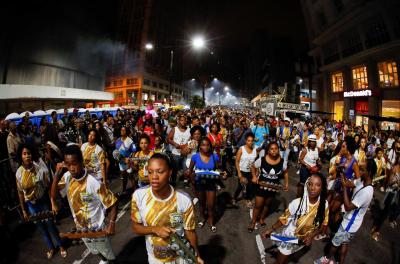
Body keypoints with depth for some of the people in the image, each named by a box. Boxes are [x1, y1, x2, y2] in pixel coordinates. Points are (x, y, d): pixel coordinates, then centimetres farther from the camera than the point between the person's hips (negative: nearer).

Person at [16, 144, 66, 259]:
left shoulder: (40, 167, -19)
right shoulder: (19, 173, -11)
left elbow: (48, 186, -13)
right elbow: (20, 193, -1)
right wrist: (24, 210, 4)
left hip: (43, 201, -2)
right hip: (30, 204, 3)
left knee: (50, 224, 9)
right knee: (41, 227, 19)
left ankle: (60, 246, 34)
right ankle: (51, 248, 41)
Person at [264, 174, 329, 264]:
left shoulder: (324, 205, -22)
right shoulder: (297, 203, -30)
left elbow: (323, 224, -7)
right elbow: (285, 218, -15)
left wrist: (312, 236, -21)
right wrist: (272, 229, -18)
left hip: (303, 239, 3)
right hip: (289, 237, -3)